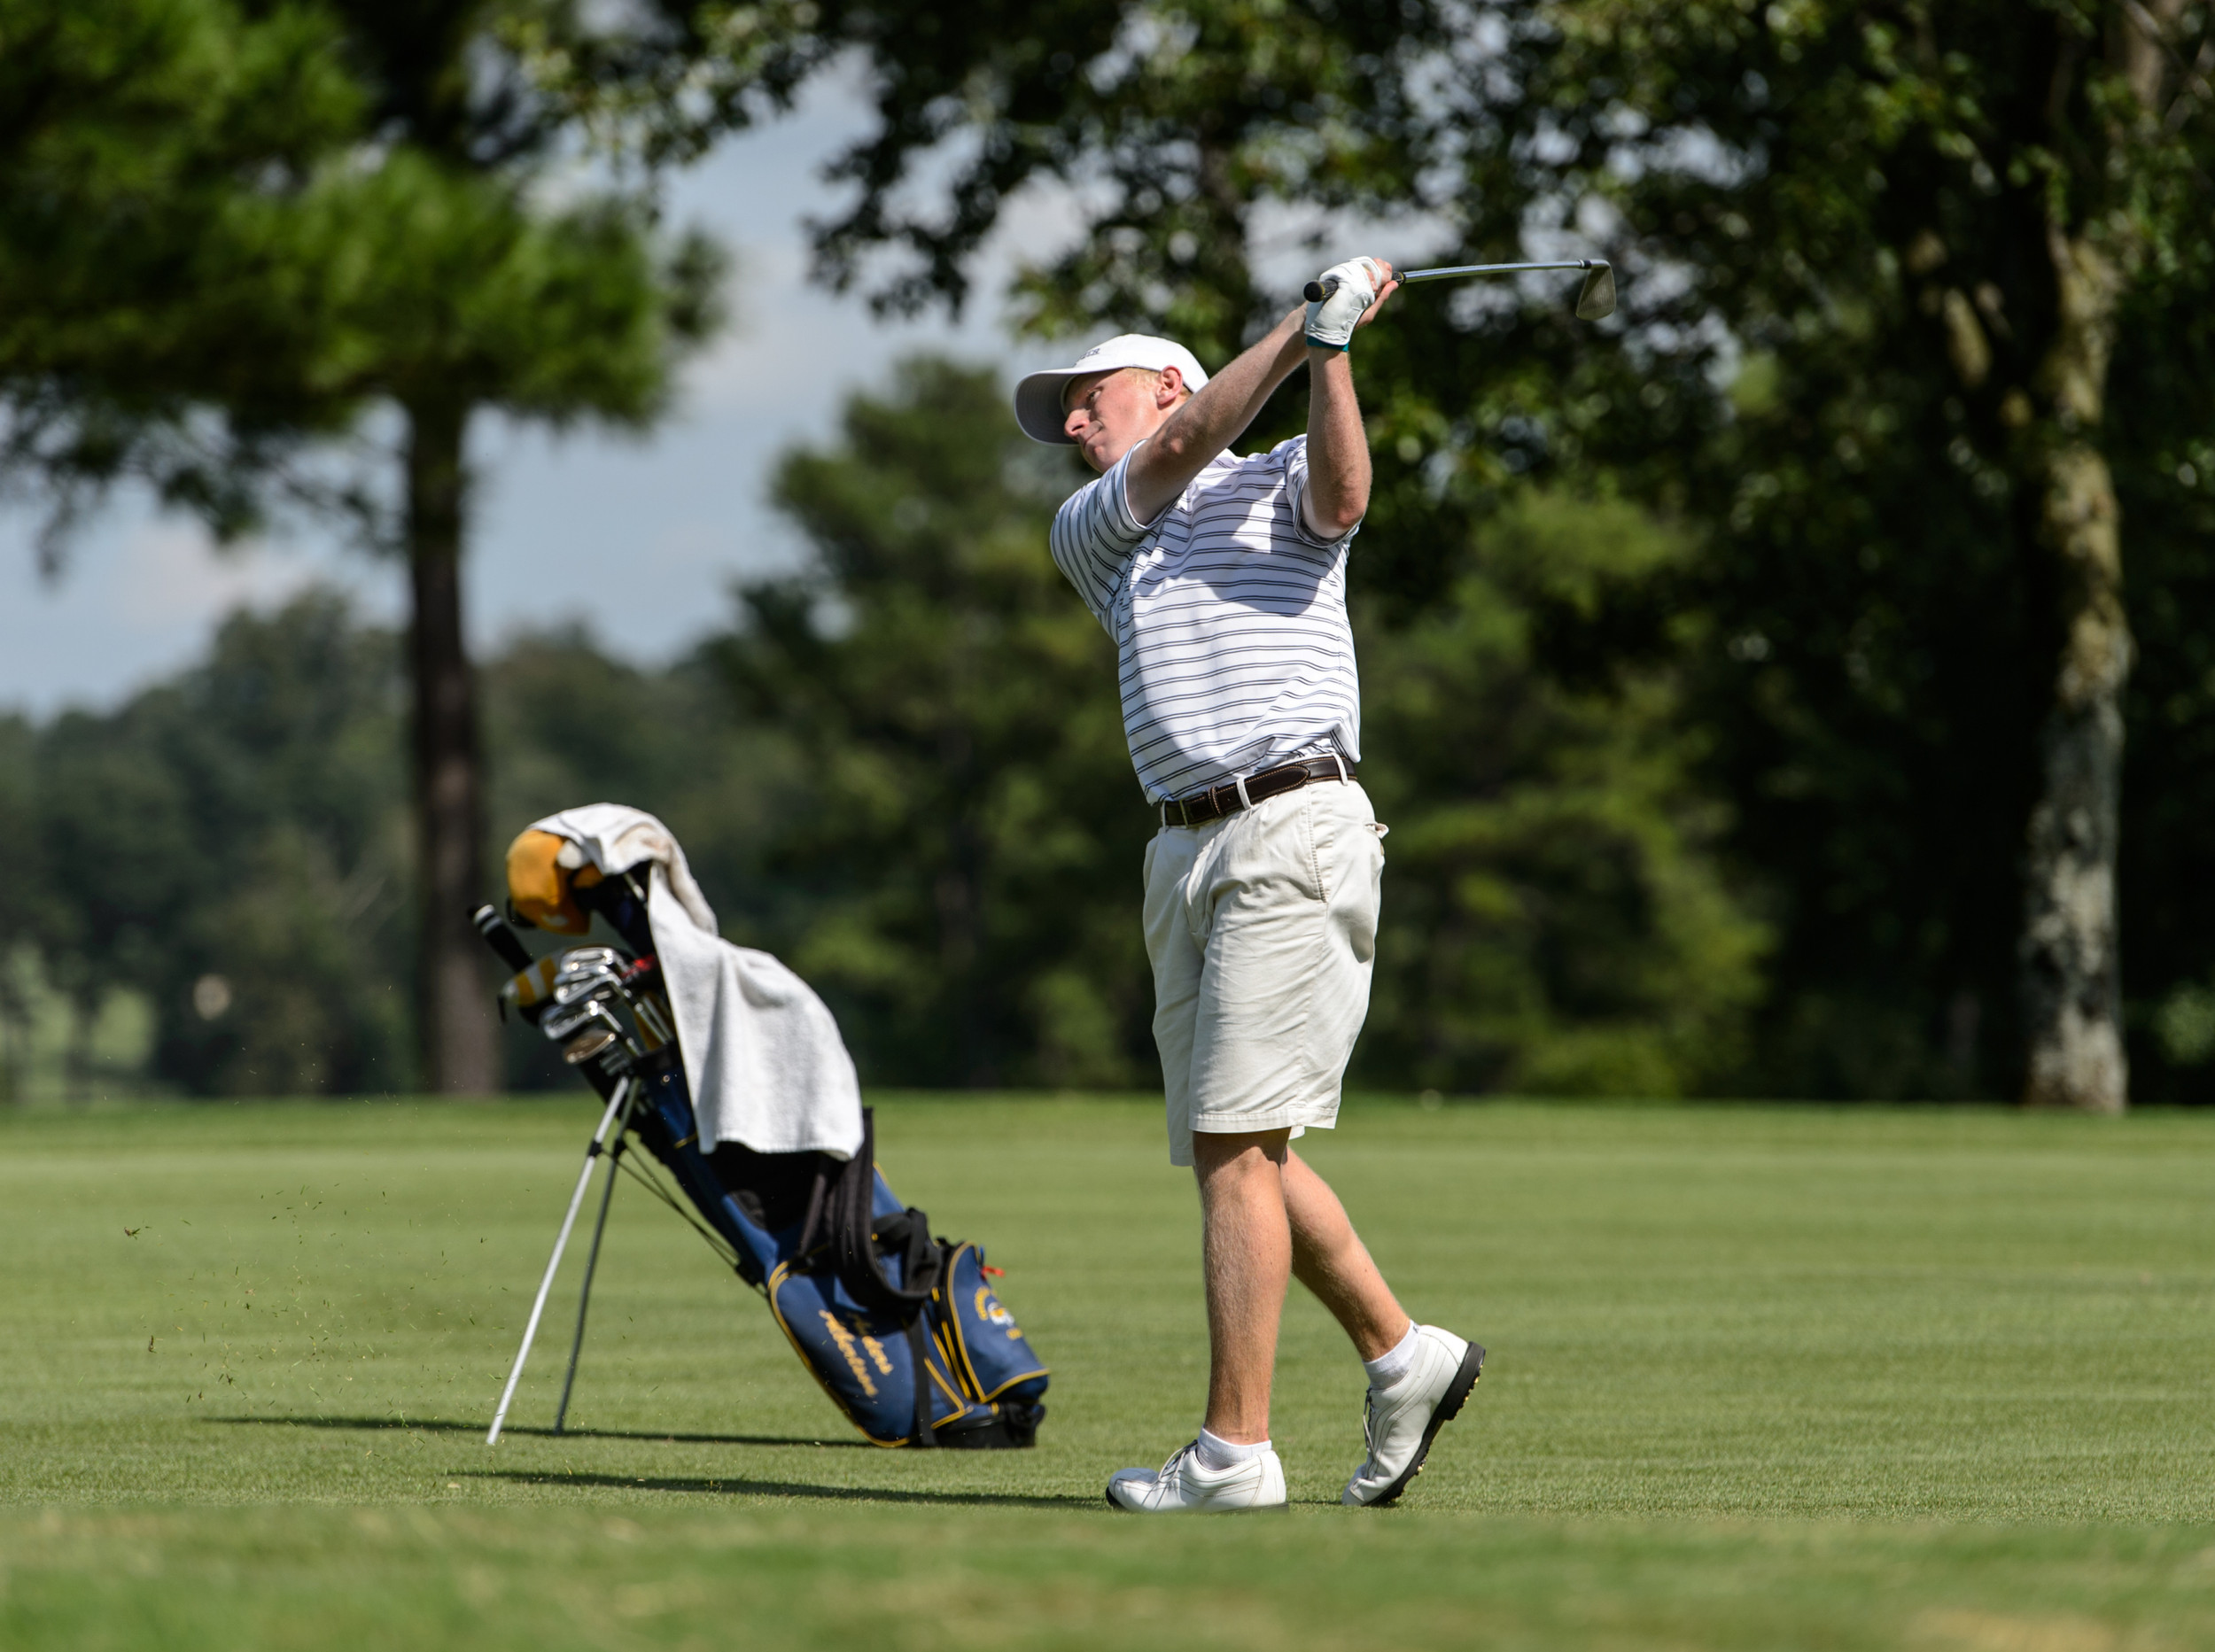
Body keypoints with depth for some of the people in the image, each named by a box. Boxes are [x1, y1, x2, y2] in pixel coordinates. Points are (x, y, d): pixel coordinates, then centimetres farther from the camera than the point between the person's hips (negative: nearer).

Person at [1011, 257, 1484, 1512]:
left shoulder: (1281, 485, 9)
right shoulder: (1091, 532, 21)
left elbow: (1343, 491, -14)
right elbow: (1180, 451, 3)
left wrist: (1332, 349, -24)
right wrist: (1304, 324, -3)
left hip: (1294, 829, -7)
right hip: (1185, 851, 7)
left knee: (1235, 1141, -13)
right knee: (1228, 1148, 6)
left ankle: (1237, 1446, -15)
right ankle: (1402, 1354, 21)